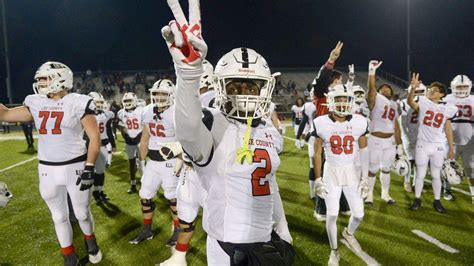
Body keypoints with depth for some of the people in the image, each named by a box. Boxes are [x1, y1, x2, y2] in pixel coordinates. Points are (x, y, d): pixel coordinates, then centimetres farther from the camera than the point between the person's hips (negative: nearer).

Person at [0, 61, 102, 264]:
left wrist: (89, 168, -17)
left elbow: (95, 137, -12)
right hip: (48, 170, 5)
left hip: (75, 167, -5)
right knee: (59, 217, 15)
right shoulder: (36, 104, 5)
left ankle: (91, 242, 41)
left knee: (82, 213, 11)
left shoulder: (78, 103, -11)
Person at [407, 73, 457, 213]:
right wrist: (413, 88, -47)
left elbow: (448, 130, 7)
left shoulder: (447, 108, 2)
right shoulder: (423, 102, -4)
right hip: (422, 145, -1)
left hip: (438, 146, 2)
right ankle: (417, 199, 19)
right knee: (420, 174, 7)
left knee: (436, 175, 12)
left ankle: (437, 201, 23)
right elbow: (410, 102, -28)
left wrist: (451, 148, 7)